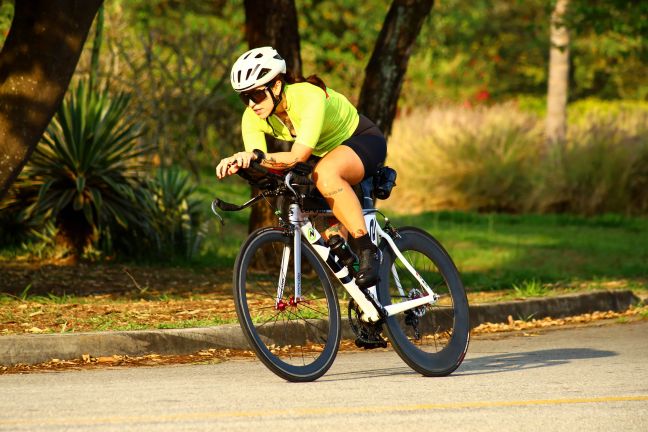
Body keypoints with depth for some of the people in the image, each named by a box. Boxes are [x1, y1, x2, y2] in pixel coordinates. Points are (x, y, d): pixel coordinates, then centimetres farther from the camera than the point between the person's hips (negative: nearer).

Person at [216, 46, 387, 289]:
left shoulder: (309, 97, -34)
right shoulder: (253, 118, -15)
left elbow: (298, 156, -41)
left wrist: (259, 156, -56)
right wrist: (237, 163, -44)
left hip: (364, 140, -8)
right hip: (330, 153, 8)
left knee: (325, 173, -38)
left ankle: (367, 250, -31)